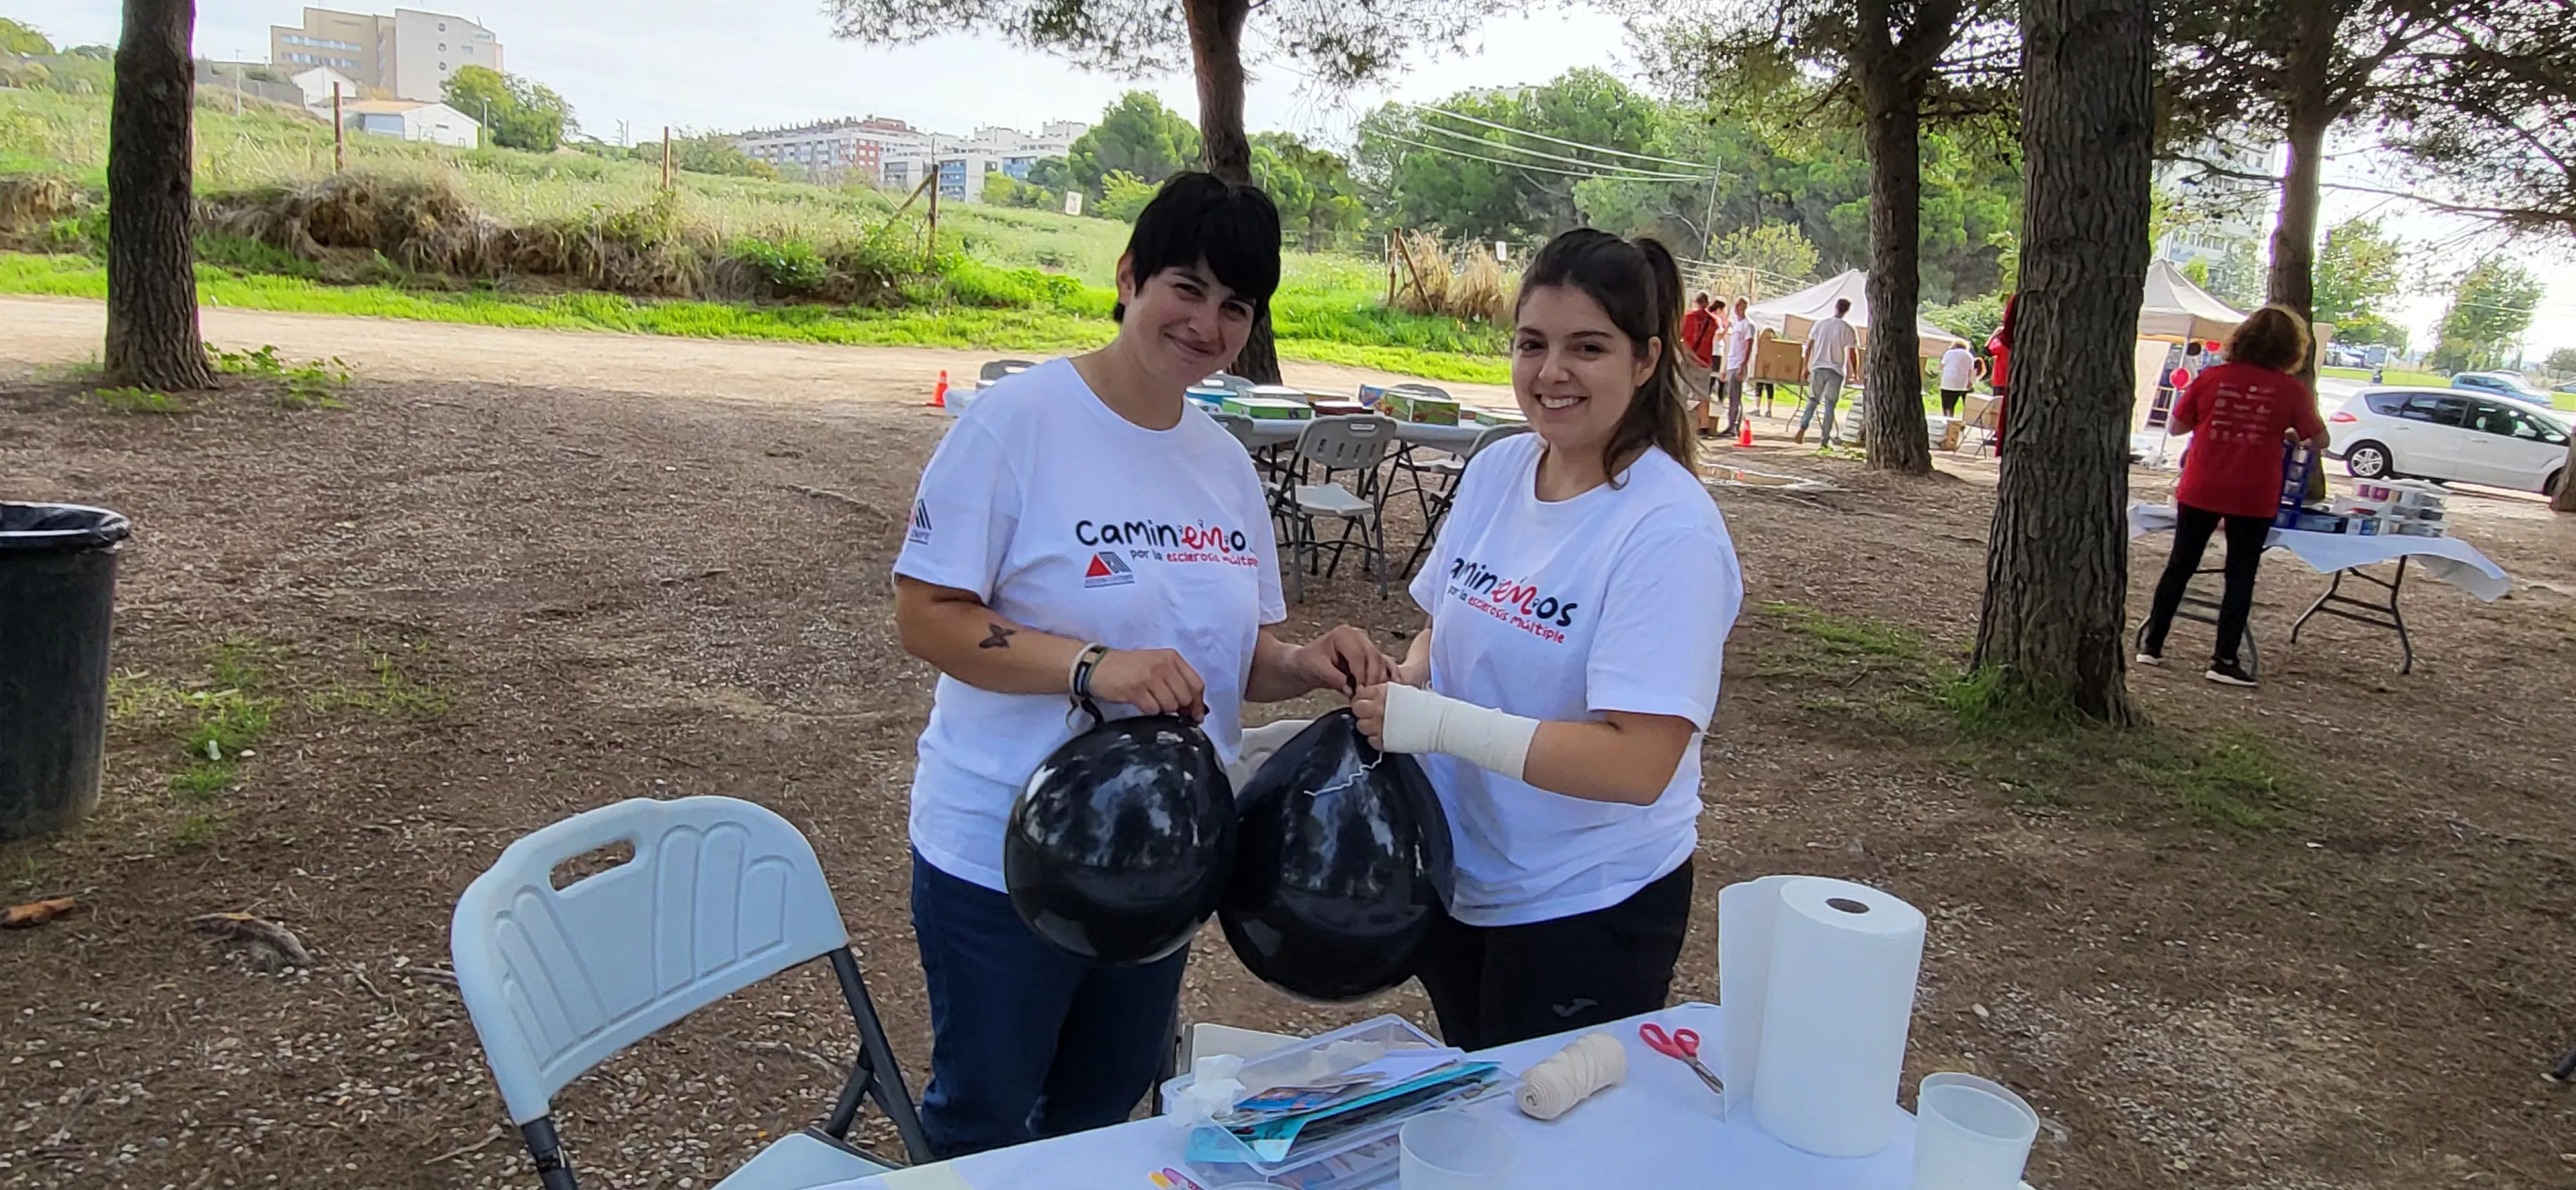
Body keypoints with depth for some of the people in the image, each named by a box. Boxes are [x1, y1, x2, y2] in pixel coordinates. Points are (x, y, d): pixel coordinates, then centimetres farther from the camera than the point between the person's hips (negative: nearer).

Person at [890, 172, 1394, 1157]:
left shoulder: (1225, 462, 5)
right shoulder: (1020, 418, -14)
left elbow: (1240, 656, 11)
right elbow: (925, 617, -17)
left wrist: (1305, 667, -11)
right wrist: (1092, 664, -30)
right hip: (1005, 854, -6)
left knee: (1101, 1118, 23)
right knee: (983, 1126, 13)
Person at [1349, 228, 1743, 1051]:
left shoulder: (1668, 529, -22)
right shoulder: (1496, 469, -2)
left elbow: (1639, 764, -28)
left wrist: (1441, 722, -30)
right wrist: (1405, 681, -10)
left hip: (1588, 909, -7)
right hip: (1459, 880, 7)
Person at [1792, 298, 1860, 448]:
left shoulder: (1820, 325, 4)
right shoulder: (1849, 330, -3)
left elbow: (1808, 348, 4)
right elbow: (1853, 354, -3)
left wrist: (1805, 368, 11)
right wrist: (1855, 373, 9)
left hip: (1818, 368, 2)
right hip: (1836, 371, -2)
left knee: (1812, 401, 14)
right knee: (1830, 405, 2)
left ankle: (1802, 429, -4)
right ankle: (1825, 439, 1)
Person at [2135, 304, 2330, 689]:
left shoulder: (2211, 378, -5)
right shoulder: (2292, 391, -7)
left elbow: (2177, 426, 4)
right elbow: (2320, 441, 2)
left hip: (2200, 491, 1)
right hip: (2254, 498, -1)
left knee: (2180, 566, 14)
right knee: (2241, 576, 8)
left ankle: (2152, 645, 19)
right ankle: (2224, 660, 8)